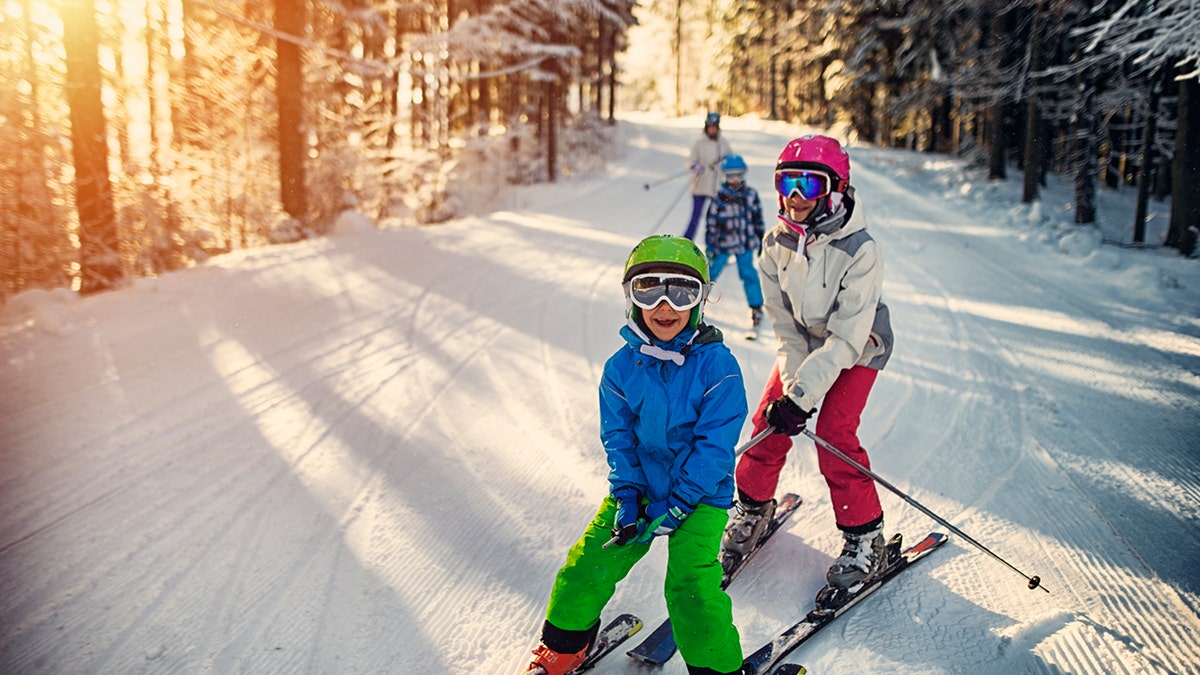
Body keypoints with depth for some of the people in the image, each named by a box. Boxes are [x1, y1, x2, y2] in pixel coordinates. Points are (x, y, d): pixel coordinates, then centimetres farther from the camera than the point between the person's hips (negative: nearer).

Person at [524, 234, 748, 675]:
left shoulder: (716, 365, -15)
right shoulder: (621, 367, -5)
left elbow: (715, 444, -16)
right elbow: (617, 437, 1)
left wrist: (676, 506, -19)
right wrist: (626, 498, -10)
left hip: (701, 493, -3)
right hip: (640, 486, 4)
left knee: (691, 585, -17)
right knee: (588, 565, 1)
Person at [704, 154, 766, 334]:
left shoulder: (751, 195, -1)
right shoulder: (719, 197, -6)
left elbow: (757, 219, 8)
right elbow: (711, 222, -2)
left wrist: (761, 242, 9)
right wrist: (709, 246, -4)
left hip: (745, 244, 0)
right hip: (722, 244, 0)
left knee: (748, 274, -3)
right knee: (711, 272, 6)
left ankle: (756, 309, 9)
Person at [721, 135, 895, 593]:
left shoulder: (860, 251, -30)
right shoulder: (775, 244, -14)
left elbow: (847, 338, -30)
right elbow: (784, 324, -10)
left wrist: (802, 394, -34)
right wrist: (792, 385, -20)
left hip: (856, 349, -4)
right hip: (803, 344, 5)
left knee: (835, 434, -17)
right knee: (770, 421, -5)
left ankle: (864, 537, 0)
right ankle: (753, 504, 21)